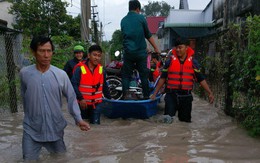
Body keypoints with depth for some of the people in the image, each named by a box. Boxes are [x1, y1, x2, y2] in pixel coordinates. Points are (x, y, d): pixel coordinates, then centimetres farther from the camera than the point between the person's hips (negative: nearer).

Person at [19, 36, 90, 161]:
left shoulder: (61, 74, -8)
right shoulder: (24, 73, -6)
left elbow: (71, 98, -3)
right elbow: (24, 97, 8)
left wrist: (78, 119, -11)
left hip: (56, 128, 1)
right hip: (31, 130, 0)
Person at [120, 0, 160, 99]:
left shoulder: (123, 20, 8)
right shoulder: (141, 18, -2)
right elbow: (148, 35, 3)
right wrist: (155, 48, 13)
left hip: (128, 52, 2)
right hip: (141, 52, -2)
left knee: (126, 75, 9)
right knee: (144, 75, 9)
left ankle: (124, 96, 6)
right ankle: (146, 96, 14)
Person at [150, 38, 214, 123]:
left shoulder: (193, 62, 3)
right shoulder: (170, 61, 2)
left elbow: (201, 79, 5)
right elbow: (163, 78, 6)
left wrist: (210, 93, -2)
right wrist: (155, 93, 5)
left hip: (186, 96, 1)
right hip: (171, 95, -1)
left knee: (185, 121, 12)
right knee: (167, 120, -9)